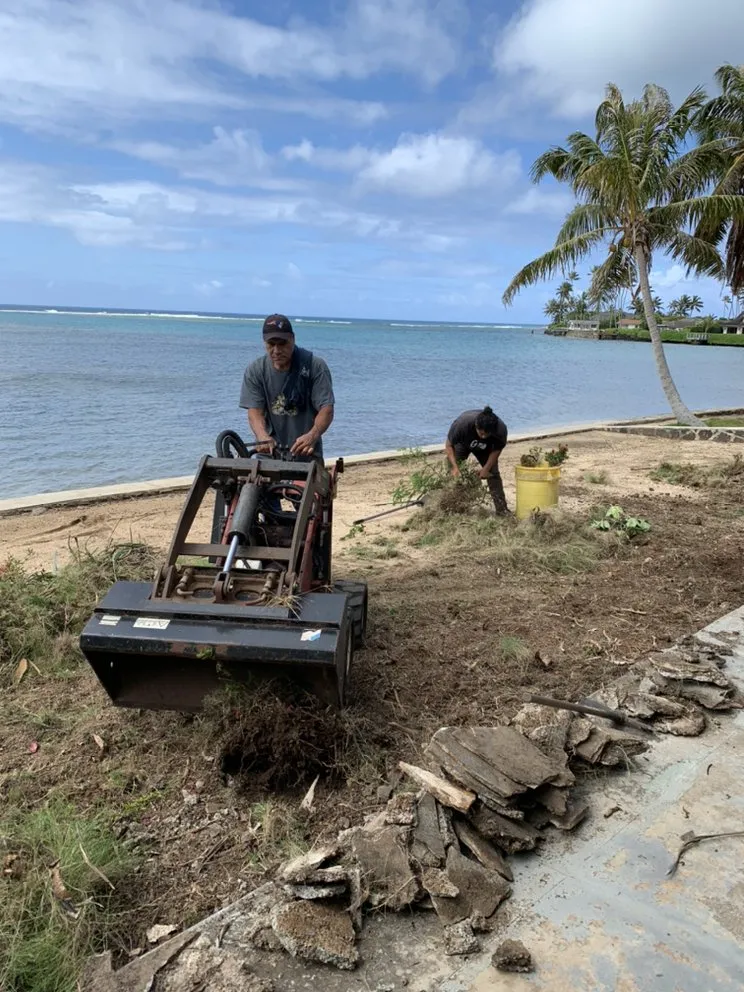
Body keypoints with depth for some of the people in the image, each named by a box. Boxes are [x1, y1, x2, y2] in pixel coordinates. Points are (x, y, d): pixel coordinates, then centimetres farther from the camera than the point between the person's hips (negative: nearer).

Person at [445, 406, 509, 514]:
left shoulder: (501, 429, -36)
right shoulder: (462, 423, -42)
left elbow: (496, 450, -16)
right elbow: (449, 445, -26)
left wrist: (486, 468, -21)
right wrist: (455, 467, -35)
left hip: (484, 448, 1)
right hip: (461, 443, -1)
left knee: (493, 473, -9)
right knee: (452, 473, -14)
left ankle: (502, 509, -3)